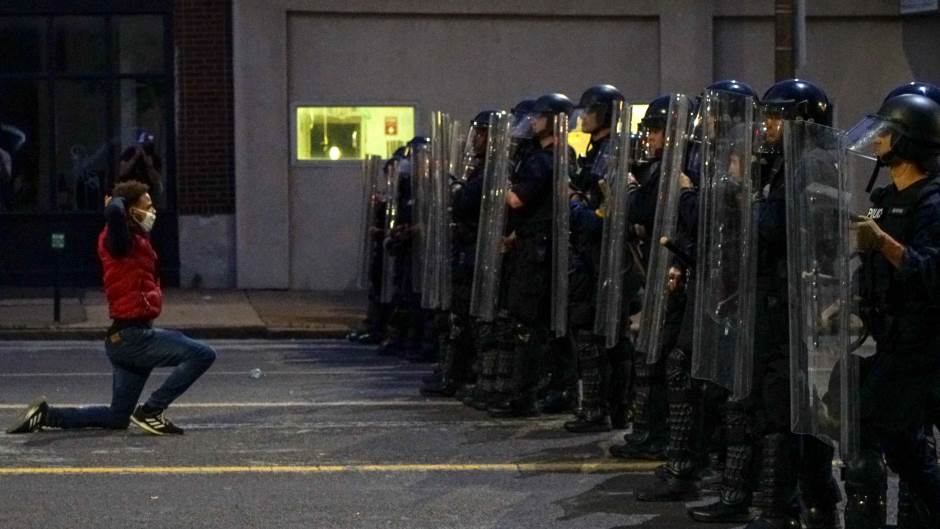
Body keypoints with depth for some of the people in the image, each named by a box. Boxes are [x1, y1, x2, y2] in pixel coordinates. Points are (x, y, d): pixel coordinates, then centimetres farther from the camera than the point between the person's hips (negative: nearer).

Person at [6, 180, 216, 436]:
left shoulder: (135, 241, 19)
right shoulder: (123, 240, -11)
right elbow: (114, 212, -33)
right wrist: (117, 201, -11)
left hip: (125, 338, 10)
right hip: (132, 335, -10)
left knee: (117, 418, 15)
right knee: (203, 355, -19)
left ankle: (45, 415, 17)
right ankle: (151, 411, -13)